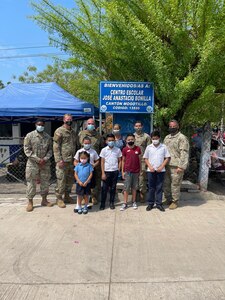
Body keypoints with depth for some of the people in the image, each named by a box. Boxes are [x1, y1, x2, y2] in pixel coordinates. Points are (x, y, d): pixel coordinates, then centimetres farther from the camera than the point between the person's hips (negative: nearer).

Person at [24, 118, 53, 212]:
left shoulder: (48, 137, 5)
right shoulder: (29, 136, -4)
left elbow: (50, 150, 6)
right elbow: (27, 150, -8)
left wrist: (45, 159, -11)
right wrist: (37, 159, -15)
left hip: (45, 163, 3)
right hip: (32, 163, -3)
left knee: (45, 182, 10)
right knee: (31, 183, 3)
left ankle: (44, 200, 25)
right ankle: (30, 202, 17)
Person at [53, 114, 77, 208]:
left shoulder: (73, 132, 15)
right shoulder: (59, 131, -7)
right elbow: (56, 147, -11)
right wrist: (59, 160, -17)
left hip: (72, 161, 7)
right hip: (63, 161, -7)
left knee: (70, 180, 14)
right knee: (61, 180, -1)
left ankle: (67, 196, 29)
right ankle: (59, 198, 13)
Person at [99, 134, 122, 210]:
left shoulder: (118, 150, 3)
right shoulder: (104, 150, 0)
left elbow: (119, 161, 9)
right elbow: (102, 162, 0)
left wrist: (118, 169, -2)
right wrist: (103, 173, -5)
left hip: (115, 172, 1)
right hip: (106, 171, -1)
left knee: (113, 188, 9)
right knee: (104, 188, 4)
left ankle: (111, 203, 21)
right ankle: (102, 203, 15)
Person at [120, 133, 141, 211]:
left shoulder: (138, 148, 2)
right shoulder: (125, 149, -2)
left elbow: (139, 160, 8)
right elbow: (123, 160, 3)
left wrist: (140, 170, 8)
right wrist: (122, 171, 0)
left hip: (136, 171, 2)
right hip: (127, 171, -1)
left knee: (134, 187, 12)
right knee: (126, 187, 3)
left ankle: (134, 202, 25)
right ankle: (125, 203, 11)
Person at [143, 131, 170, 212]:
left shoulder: (163, 147, 0)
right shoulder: (149, 147, 2)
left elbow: (167, 158, 1)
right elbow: (145, 158, 5)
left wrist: (161, 167, -9)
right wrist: (150, 167, -8)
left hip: (160, 170, 0)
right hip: (150, 170, 1)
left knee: (159, 187, 6)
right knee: (151, 187, 8)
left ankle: (159, 204, 16)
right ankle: (150, 203, 18)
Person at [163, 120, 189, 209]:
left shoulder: (182, 138, -7)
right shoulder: (167, 137, 16)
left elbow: (184, 153, -13)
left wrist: (181, 166, -19)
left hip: (176, 166, -7)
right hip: (166, 165, 7)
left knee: (175, 185, 1)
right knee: (166, 184, 13)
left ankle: (175, 202, 17)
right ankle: (168, 200, 29)